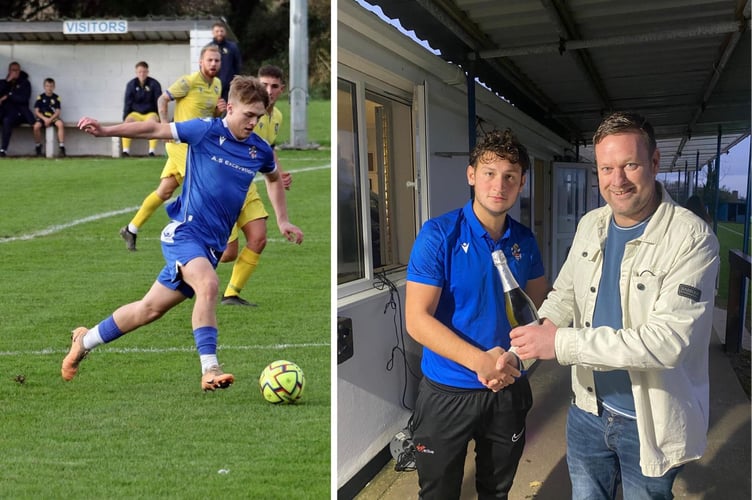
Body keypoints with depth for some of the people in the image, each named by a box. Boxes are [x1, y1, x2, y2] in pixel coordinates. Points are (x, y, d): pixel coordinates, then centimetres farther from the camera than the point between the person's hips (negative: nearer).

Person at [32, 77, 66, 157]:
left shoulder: (56, 97, 3)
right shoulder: (40, 97, 1)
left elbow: (57, 112, -2)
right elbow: (36, 111, -1)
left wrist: (50, 120, -17)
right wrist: (45, 119, -16)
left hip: (53, 117, 1)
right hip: (42, 117, -1)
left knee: (60, 124, -31)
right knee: (36, 126, -31)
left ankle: (61, 147, -28)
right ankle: (38, 146, -9)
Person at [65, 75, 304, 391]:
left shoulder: (260, 151, 6)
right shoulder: (206, 131, -8)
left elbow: (273, 178, 27)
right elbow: (156, 130, -2)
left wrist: (283, 221, 22)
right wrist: (106, 131, -9)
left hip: (213, 244, 5)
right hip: (185, 230, -5)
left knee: (151, 309, 10)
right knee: (208, 283, -34)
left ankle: (85, 340, 30)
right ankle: (210, 370, -30)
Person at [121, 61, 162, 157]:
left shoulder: (154, 84, -2)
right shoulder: (131, 84, 2)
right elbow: (128, 102, 5)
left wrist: (159, 116, -11)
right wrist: (125, 117, -6)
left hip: (150, 113, -1)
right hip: (135, 113, 1)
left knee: (153, 121, -36)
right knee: (128, 121, -31)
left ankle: (152, 150, -36)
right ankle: (125, 150, -31)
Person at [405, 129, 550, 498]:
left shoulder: (525, 241, 0)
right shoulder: (439, 235, -16)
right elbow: (417, 319, -19)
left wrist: (510, 357, -12)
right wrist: (479, 361, -29)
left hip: (509, 389, 4)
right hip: (447, 392, -4)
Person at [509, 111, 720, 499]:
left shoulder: (691, 238, -20)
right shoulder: (589, 225, 1)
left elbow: (668, 339, -29)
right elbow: (565, 293, 14)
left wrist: (561, 345, -31)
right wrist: (546, 326, -10)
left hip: (652, 422, -5)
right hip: (588, 410, 5)